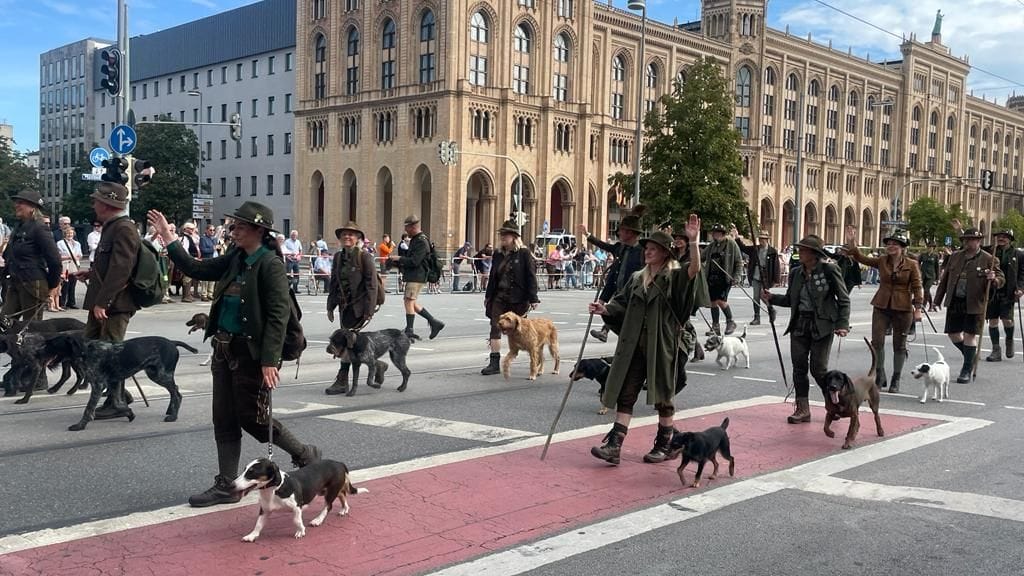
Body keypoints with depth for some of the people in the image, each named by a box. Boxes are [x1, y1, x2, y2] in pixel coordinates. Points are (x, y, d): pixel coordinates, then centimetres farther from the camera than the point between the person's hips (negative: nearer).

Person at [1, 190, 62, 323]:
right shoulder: (18, 227, 13)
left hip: (33, 285, -8)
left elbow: (54, 259, -16)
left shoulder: (39, 228, -13)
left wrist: (53, 285, -8)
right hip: (14, 283, 8)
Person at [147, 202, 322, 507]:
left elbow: (278, 315, -19)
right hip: (224, 348, 8)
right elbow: (196, 269, 16)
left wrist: (270, 360, -23)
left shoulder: (270, 264, -15)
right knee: (224, 420, 11)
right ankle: (226, 485, 21)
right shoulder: (234, 259, 8)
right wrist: (169, 239, 12)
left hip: (251, 352, -8)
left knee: (253, 419, 2)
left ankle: (306, 455, 22)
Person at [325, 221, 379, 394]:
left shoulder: (364, 256, -9)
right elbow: (334, 283, 16)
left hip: (358, 305, -7)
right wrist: (330, 306, 13)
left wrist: (369, 309, -16)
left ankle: (342, 381, -4)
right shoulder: (338, 256, 9)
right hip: (344, 305, 7)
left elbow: (371, 284, -12)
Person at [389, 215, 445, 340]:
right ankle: (434, 322, 16)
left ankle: (409, 332, -6)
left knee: (409, 301, -10)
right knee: (410, 302, 12)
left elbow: (414, 261, -22)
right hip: (412, 276, 10)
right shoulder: (415, 239, 18)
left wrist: (399, 258, -12)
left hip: (417, 276, -10)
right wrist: (398, 262, 12)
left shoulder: (421, 242, -15)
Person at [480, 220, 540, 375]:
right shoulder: (498, 254, 11)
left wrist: (533, 299, -13)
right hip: (499, 297, 5)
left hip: (517, 298, -5)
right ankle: (494, 362, -6)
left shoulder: (524, 253, -6)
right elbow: (492, 276, 18)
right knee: (495, 327, -6)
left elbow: (531, 276, -9)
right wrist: (488, 296, 18)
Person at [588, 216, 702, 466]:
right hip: (634, 346, 5)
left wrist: (693, 242, -34)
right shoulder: (637, 279, 13)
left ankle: (663, 445, 22)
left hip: (661, 346, -5)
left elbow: (695, 269, -22)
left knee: (663, 397, 8)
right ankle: (613, 446, -2)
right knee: (625, 394, 0)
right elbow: (620, 306, 13)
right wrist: (605, 309, -7)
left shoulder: (674, 277, -3)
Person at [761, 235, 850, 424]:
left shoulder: (829, 270, -7)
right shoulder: (796, 273, 8)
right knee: (799, 367, 4)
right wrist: (771, 298, -1)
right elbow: (790, 300, 16)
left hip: (822, 325, -5)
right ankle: (802, 409, 13)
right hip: (800, 325, 5)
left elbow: (844, 300, -4)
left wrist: (842, 324, -14)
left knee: (818, 369, -4)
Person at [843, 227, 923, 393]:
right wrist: (852, 245, -14)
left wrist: (918, 308, -11)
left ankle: (895, 381, 19)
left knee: (899, 345, 7)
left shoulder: (912, 265, -4)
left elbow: (917, 287, -5)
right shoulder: (882, 262, 5)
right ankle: (880, 378, 10)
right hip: (881, 307, 2)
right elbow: (862, 258, 0)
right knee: (877, 342, -4)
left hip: (903, 309, -2)